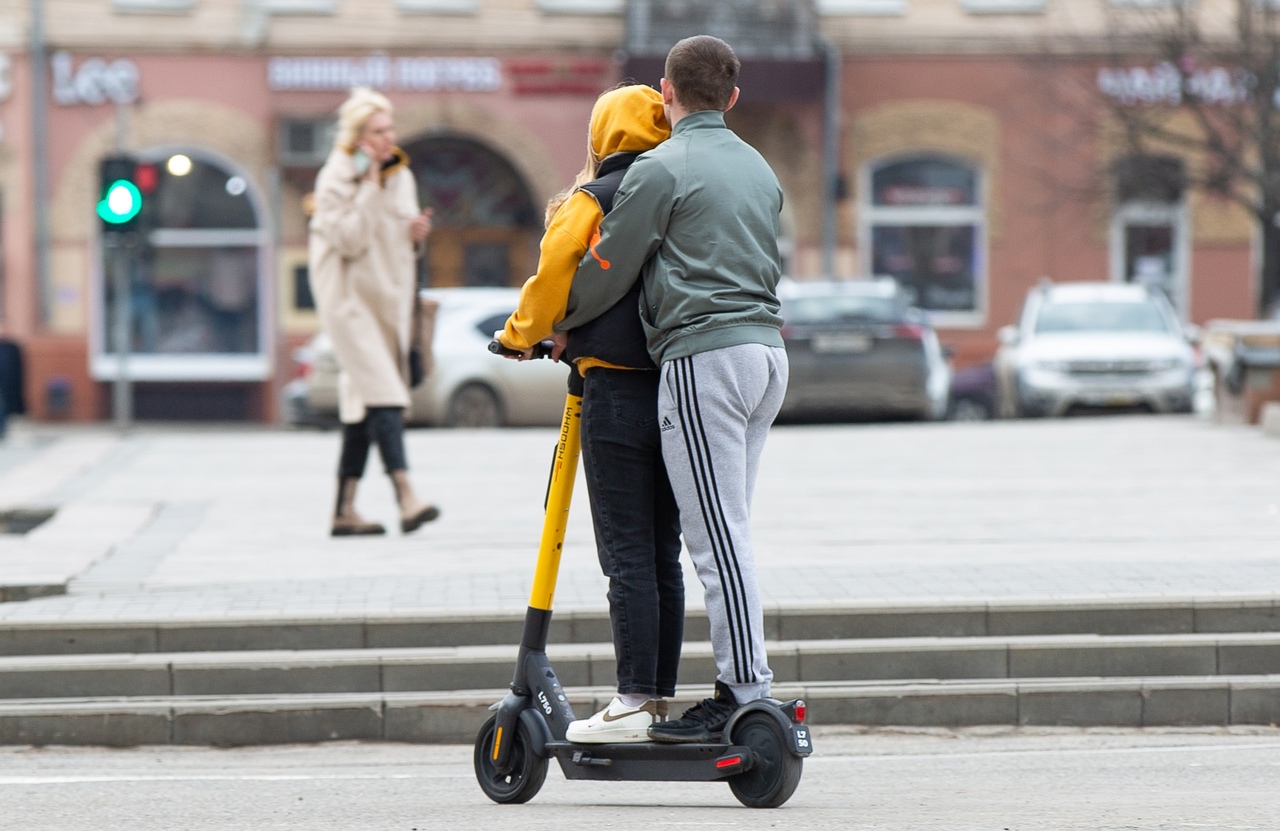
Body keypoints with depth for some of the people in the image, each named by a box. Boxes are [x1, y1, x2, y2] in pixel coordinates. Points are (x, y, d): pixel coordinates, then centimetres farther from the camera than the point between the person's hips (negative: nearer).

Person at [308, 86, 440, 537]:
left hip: (388, 297, 7)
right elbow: (349, 240, -19)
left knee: (362, 403, 9)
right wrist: (370, 187, -21)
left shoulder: (401, 176, 11)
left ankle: (345, 509, 13)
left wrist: (416, 232, -4)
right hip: (350, 297, -7)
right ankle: (406, 499, -29)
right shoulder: (335, 179, -10)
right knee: (381, 394, -19)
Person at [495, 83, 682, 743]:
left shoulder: (591, 202, -6)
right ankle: (662, 695, 12)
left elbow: (552, 280, -13)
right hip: (678, 386, 6)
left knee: (627, 554, -6)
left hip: (615, 391, -6)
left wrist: (519, 335, 6)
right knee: (664, 553, 10)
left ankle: (634, 701, -8)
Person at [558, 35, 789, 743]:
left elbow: (606, 270, -4)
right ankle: (742, 689, 8)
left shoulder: (662, 168, -6)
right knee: (725, 530, 10)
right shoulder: (759, 169, 19)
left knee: (717, 533, -8)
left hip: (703, 354, -8)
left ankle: (744, 691, -11)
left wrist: (547, 326, 14)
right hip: (767, 347, 8)